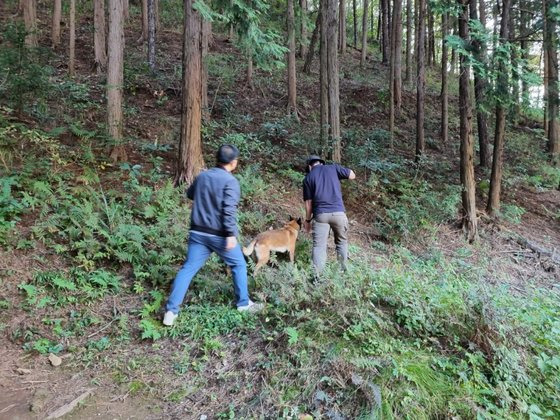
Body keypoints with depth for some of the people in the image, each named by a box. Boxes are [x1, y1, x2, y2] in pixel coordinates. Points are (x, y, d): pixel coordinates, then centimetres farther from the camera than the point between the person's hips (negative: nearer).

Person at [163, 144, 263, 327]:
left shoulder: (201, 176, 8)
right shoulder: (230, 181, -13)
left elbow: (190, 194, 26)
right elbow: (229, 209, -23)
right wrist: (231, 234, -22)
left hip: (198, 233, 5)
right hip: (220, 235, -5)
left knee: (188, 269, 6)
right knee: (239, 265, 15)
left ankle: (171, 310, 3)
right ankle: (244, 303, 25)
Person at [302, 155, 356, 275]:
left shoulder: (308, 178, 8)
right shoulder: (333, 168, 9)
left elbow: (308, 203, 6)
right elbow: (352, 175, 16)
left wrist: (307, 220, 15)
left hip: (321, 214, -1)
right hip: (338, 212, 1)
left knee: (319, 246, -1)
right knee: (342, 242, 18)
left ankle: (317, 276, -7)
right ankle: (343, 270, 22)